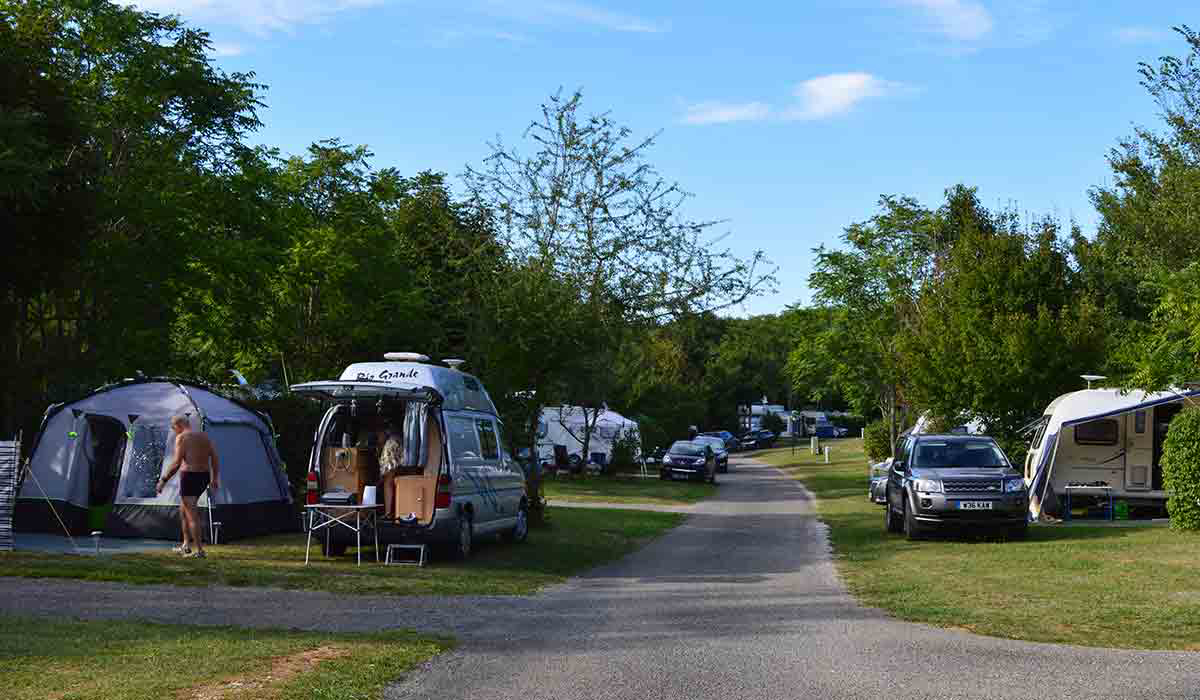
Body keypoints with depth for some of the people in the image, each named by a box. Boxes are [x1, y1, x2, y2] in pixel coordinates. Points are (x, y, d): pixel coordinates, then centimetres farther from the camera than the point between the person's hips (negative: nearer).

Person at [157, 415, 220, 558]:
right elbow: (215, 460, 13)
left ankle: (199, 551, -4)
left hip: (189, 476, -8)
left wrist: (163, 480, -10)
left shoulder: (182, 438, -8)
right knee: (183, 509, 23)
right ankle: (186, 545, 25)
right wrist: (215, 479, 24)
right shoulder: (205, 437, 13)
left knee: (191, 514, -3)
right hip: (204, 477, 8)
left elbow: (176, 463, -16)